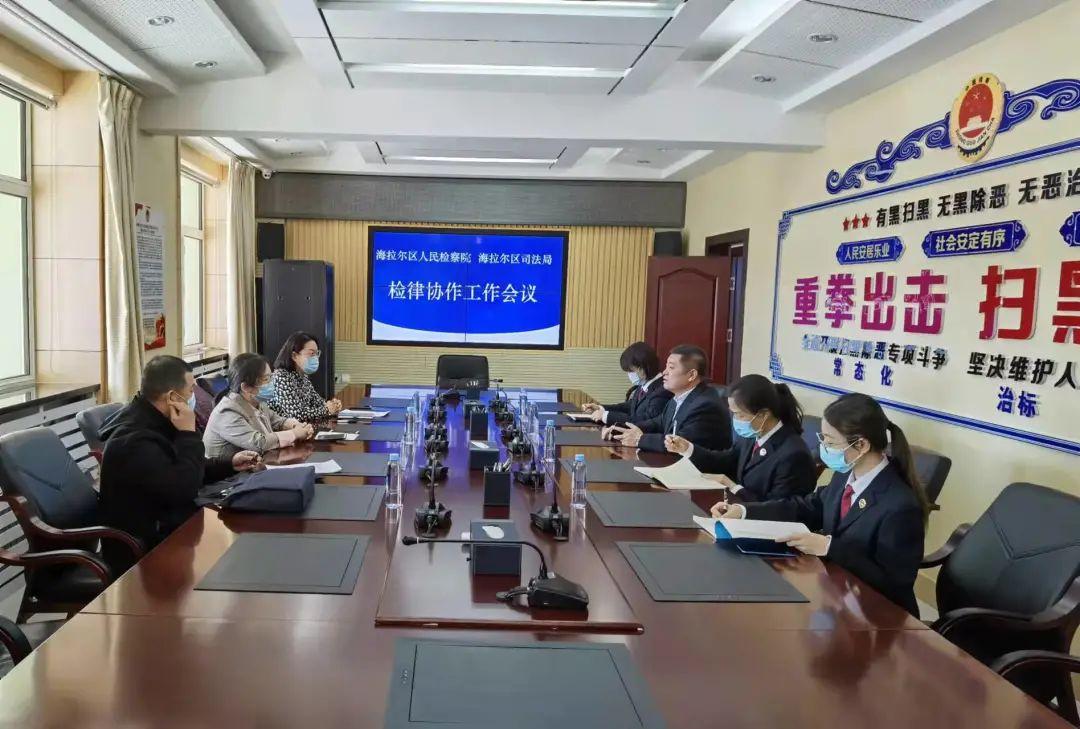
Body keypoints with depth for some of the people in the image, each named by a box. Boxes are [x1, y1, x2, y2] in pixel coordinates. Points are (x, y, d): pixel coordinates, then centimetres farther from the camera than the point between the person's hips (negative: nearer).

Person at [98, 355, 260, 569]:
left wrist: (230, 464, 9)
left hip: (165, 525, 9)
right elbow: (184, 488, -28)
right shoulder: (134, 441, -26)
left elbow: (184, 473, 19)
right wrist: (188, 433, -22)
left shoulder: (153, 421, 7)